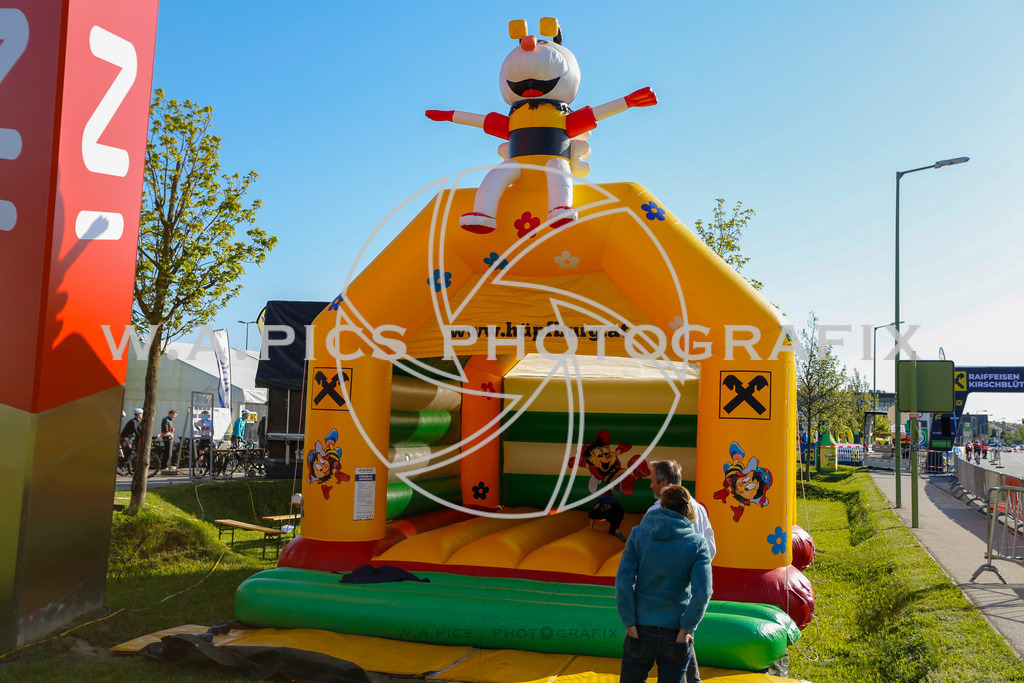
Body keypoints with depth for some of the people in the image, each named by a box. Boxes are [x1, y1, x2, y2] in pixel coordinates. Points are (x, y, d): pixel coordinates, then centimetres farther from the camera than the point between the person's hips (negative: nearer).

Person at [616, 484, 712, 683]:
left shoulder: (638, 534, -6)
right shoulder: (697, 544, -7)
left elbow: (623, 582, -12)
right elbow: (702, 593, -16)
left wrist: (630, 624, -8)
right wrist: (685, 629, -8)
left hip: (641, 629, 0)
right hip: (675, 633, 0)